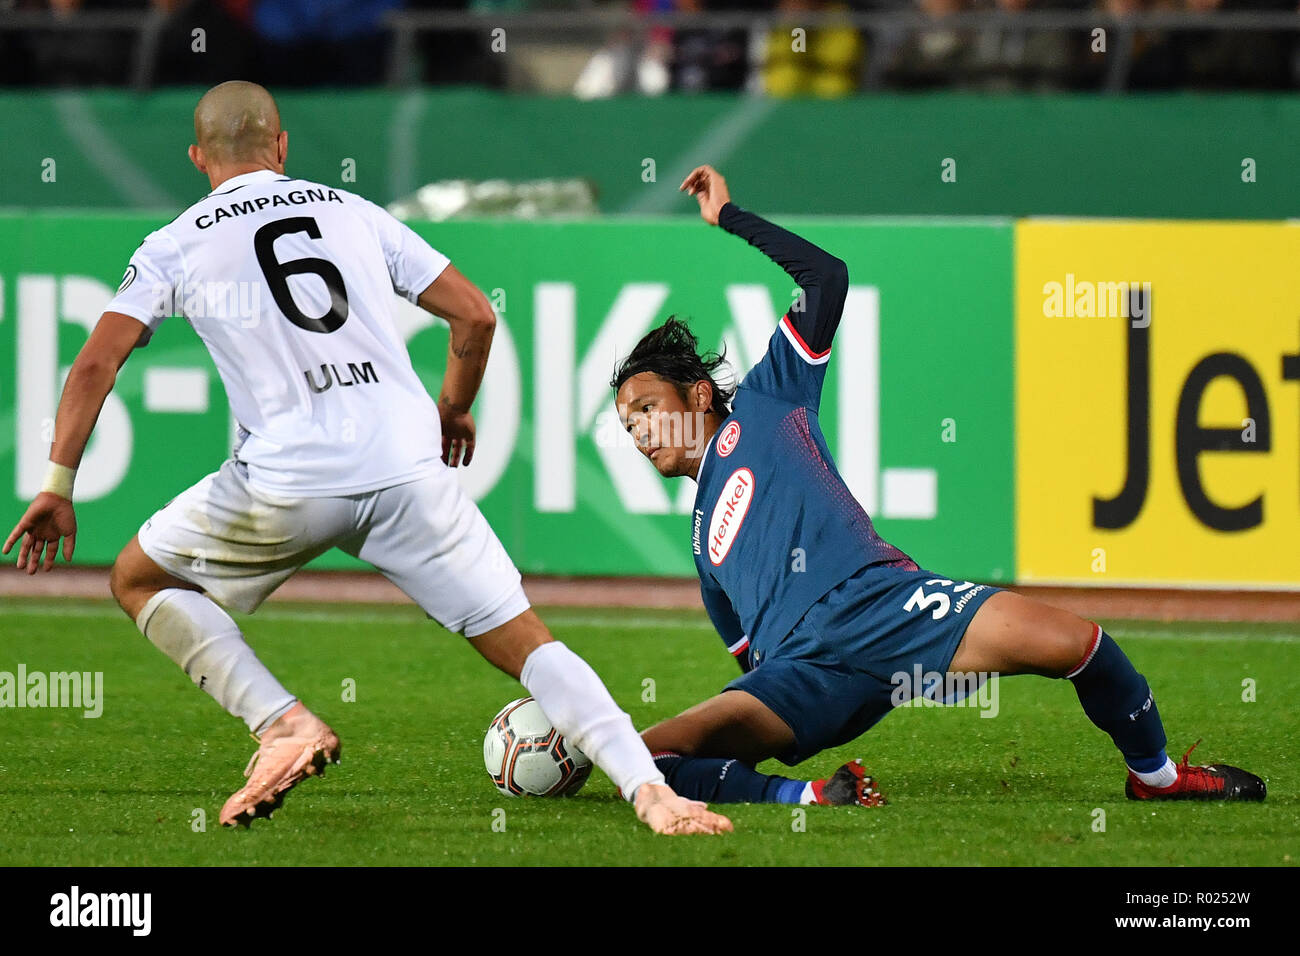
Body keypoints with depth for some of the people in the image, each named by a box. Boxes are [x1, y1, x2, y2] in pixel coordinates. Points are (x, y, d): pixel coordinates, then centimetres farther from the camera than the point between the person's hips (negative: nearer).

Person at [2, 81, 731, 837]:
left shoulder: (174, 248, 12)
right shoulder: (355, 214, 19)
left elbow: (99, 362, 2)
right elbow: (475, 314, 18)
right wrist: (455, 409, 34)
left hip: (288, 482, -2)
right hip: (407, 464, 2)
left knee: (139, 579, 20)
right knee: (524, 642, 5)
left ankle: (282, 724, 2)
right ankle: (651, 790, -15)